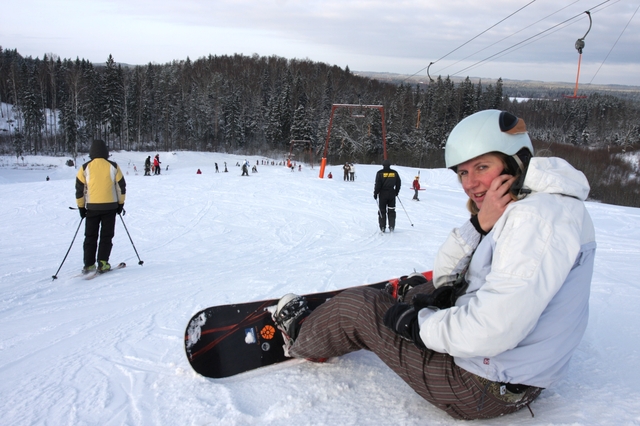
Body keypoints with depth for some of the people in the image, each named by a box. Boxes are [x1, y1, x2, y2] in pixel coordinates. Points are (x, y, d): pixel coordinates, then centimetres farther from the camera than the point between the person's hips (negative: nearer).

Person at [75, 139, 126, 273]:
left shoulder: (85, 168, -1)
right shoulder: (113, 167, -2)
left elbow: (79, 189, 2)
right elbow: (121, 186, 2)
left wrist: (81, 207, 12)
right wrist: (120, 204, 13)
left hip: (92, 207, 1)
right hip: (110, 207, 0)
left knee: (90, 236, 11)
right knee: (106, 236, 8)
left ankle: (89, 265, 10)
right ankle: (102, 263, 2)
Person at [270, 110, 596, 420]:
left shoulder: (540, 216, -24)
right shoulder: (518, 210, 7)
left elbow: (492, 331, -31)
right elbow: (444, 277, 5)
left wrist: (418, 324, -15)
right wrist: (479, 225, -12)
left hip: (485, 389, -9)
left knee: (355, 305, 3)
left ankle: (301, 337, 33)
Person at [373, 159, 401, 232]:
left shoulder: (380, 173, -6)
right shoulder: (395, 173, 4)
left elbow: (378, 184, -10)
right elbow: (398, 183, 9)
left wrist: (375, 193, -3)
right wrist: (396, 191, 22)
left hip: (383, 194, -2)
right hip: (392, 194, 3)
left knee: (382, 211, 4)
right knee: (391, 211, 9)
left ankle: (382, 227, 2)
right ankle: (392, 227, 7)